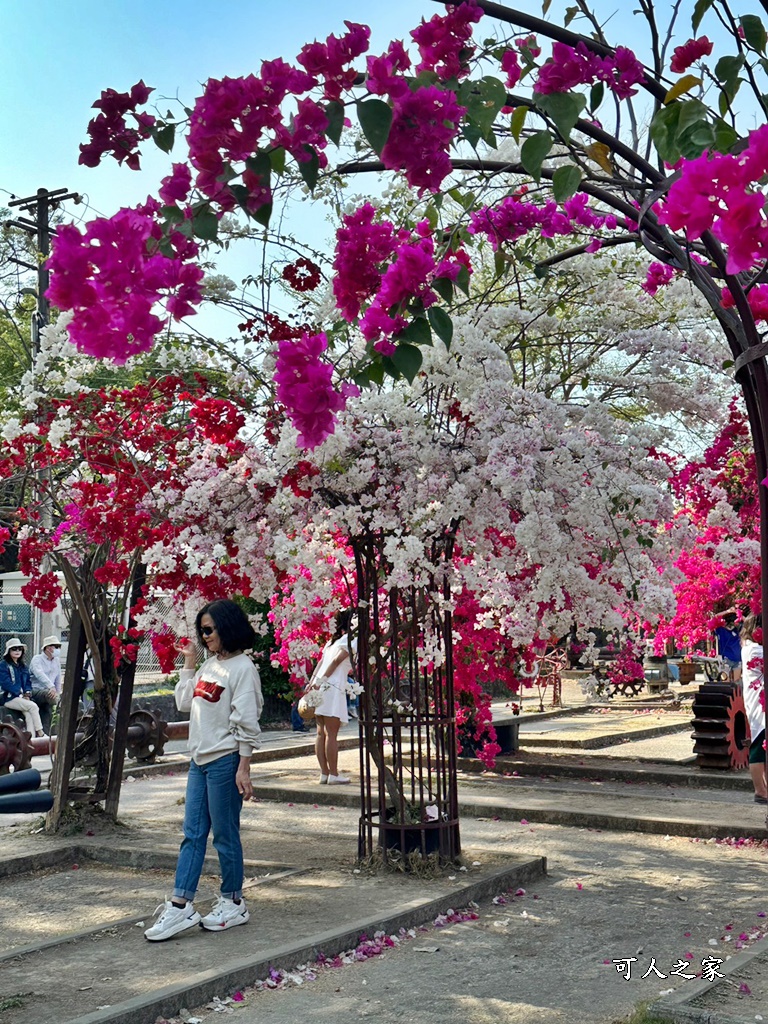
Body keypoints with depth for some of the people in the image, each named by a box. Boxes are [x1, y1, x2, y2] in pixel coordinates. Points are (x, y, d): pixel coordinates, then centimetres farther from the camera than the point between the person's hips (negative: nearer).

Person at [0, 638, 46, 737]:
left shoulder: (23, 666, 21)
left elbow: (27, 682, 20)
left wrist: (27, 693, -1)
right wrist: (20, 694, -16)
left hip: (21, 697, 6)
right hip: (9, 698, -6)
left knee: (28, 714, -23)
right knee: (33, 706, -25)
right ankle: (40, 733, -21)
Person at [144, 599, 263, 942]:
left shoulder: (242, 667, -12)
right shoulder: (209, 665, 13)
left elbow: (247, 723, -15)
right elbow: (184, 703, 17)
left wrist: (243, 768, -17)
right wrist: (188, 663, 13)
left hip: (225, 762, -8)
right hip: (199, 759, 8)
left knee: (225, 834, 2)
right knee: (192, 834, 7)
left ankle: (233, 903, 17)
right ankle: (180, 905, 9)